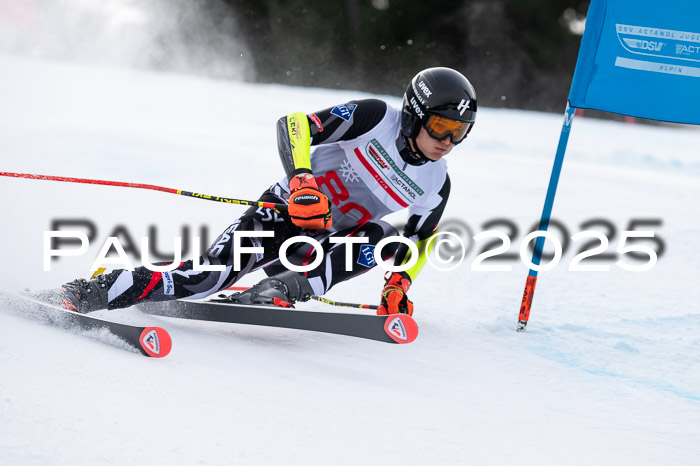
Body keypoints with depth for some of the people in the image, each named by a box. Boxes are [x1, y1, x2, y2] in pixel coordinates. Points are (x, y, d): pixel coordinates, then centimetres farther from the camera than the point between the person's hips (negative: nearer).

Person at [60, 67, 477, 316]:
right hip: (285, 210, -4)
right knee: (215, 271, -25)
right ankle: (99, 292, -19)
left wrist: (400, 285, -4)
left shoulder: (435, 188, -1)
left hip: (325, 244, 4)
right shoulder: (375, 118, -14)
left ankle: (283, 289, -33)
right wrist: (301, 178, -37)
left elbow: (419, 241, 15)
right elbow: (295, 125, -20)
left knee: (378, 241, -28)